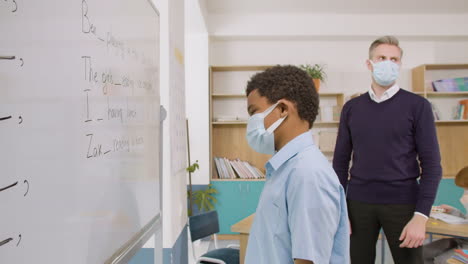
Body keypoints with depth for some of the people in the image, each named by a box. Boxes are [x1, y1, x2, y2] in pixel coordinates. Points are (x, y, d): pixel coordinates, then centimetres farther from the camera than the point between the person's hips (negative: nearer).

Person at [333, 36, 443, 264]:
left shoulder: (418, 106, -3)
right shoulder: (351, 108, 4)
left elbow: (431, 164, -5)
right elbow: (340, 160, 7)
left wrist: (421, 216, -13)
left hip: (402, 204, -2)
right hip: (358, 203, 2)